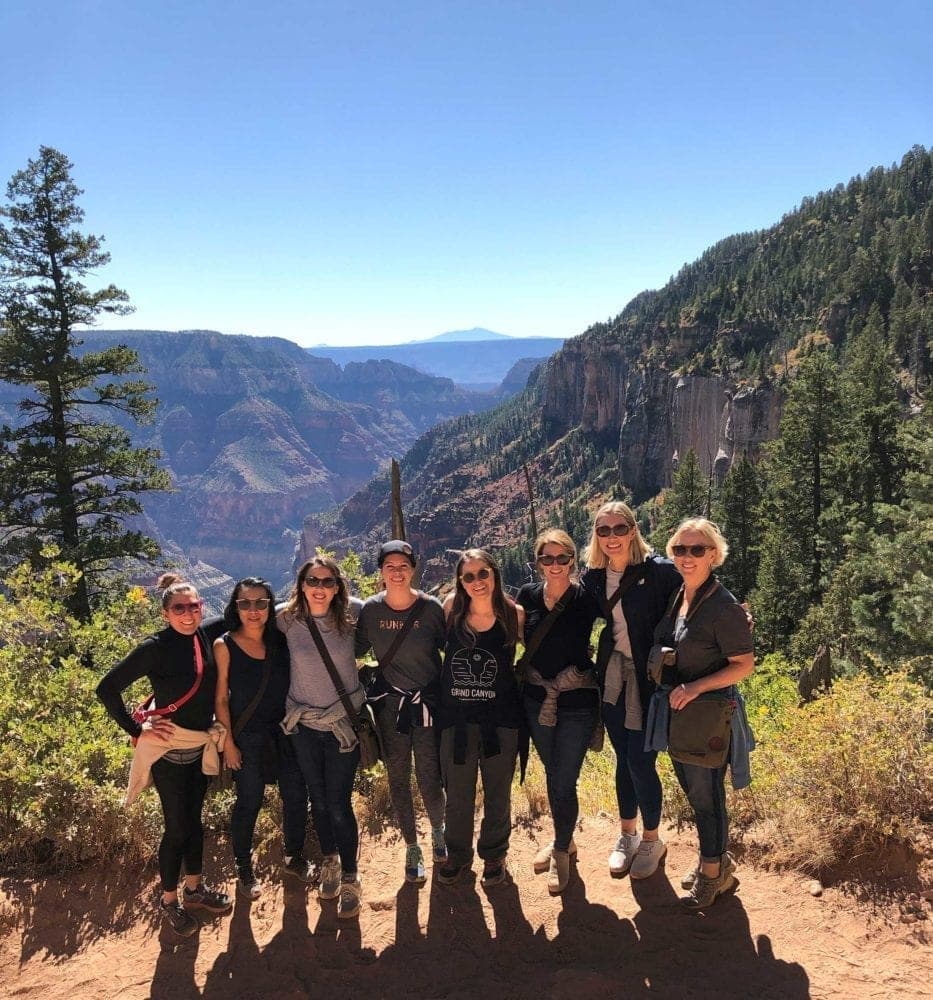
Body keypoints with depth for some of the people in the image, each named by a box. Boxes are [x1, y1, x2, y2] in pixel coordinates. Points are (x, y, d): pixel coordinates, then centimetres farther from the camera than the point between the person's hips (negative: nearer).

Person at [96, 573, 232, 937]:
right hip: (169, 748, -5)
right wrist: (136, 729, -13)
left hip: (201, 746, 5)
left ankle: (194, 888, 37)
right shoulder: (156, 648, -19)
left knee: (194, 820, 18)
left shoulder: (206, 639, -4)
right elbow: (107, 688, -17)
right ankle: (169, 900, 26)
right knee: (178, 827, 5)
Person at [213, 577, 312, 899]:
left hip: (285, 731, 4)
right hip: (248, 737, -3)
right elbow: (221, 698, -8)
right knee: (249, 802, 8)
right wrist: (228, 743, -8)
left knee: (296, 796, 10)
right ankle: (244, 869, 30)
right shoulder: (224, 645, -11)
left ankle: (295, 857, 34)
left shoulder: (280, 641, -2)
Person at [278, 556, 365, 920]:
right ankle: (329, 862, 41)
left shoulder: (351, 614, -14)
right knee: (318, 800, 17)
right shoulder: (286, 620, -12)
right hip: (303, 723, 2)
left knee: (339, 804, 1)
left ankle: (350, 879, 22)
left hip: (344, 722, -2)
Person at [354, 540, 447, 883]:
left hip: (428, 701, -2)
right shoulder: (371, 609, -6)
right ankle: (412, 848, 31)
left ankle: (438, 830, 35)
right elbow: (357, 650, 7)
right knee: (398, 779, 10)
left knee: (429, 777, 2)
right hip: (389, 702, 2)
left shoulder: (431, 607, -11)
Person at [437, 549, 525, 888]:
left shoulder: (514, 615, -10)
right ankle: (458, 854, 37)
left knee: (497, 793, 15)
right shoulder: (451, 610, -8)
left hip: (500, 716, -1)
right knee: (457, 793, 15)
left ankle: (494, 855, 37)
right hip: (456, 716, 1)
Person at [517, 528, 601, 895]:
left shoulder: (586, 598, -13)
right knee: (552, 775, 19)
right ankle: (563, 840, 41)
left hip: (577, 702, -3)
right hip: (536, 699, 4)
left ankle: (561, 852, 24)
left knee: (564, 782, -1)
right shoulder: (528, 595, -4)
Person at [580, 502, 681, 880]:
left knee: (640, 762, 1)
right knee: (623, 759, 16)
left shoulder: (659, 570, -14)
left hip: (648, 680, -4)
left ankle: (651, 840, 25)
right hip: (613, 677, 5)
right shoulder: (593, 577, 2)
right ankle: (627, 834, 35)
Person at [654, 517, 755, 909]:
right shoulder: (675, 597, 3)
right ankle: (719, 859, 40)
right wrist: (672, 692, 6)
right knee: (691, 787, 19)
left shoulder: (724, 607, -19)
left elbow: (744, 665, -17)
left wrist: (696, 687, -25)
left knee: (706, 793, 6)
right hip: (677, 709, 8)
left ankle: (712, 874, 26)